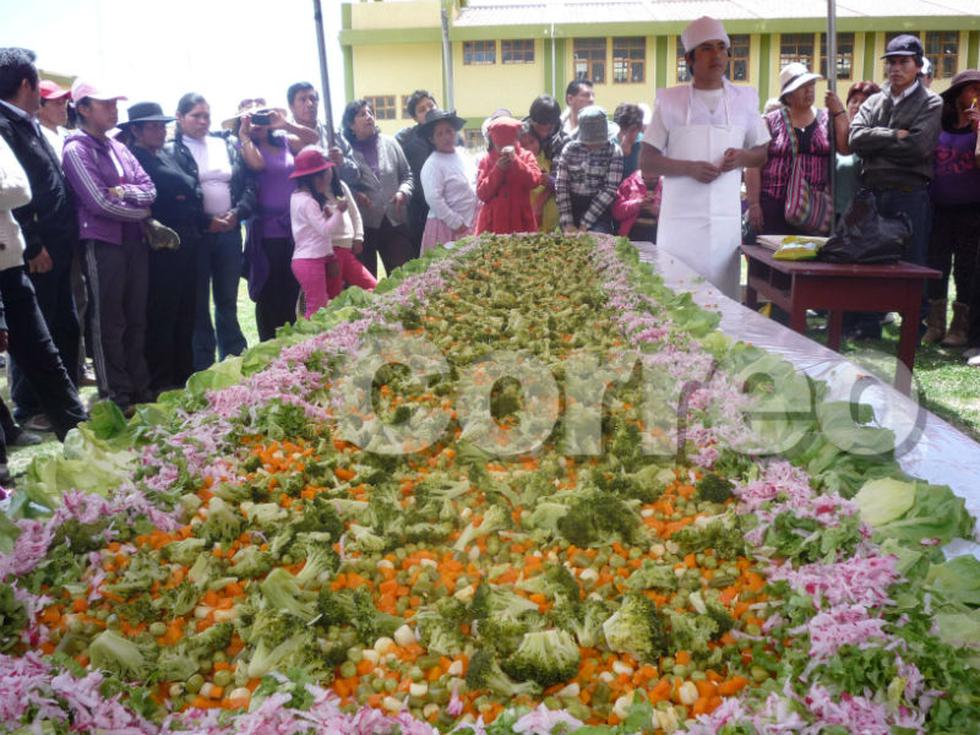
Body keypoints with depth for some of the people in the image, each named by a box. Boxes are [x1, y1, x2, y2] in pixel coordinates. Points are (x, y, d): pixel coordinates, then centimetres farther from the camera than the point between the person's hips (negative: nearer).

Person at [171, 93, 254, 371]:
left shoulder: (229, 144, 12)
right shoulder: (170, 151, -2)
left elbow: (249, 183, 8)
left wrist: (237, 212, -8)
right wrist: (206, 221, -13)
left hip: (229, 231, 4)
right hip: (194, 234, -4)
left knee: (228, 300, 11)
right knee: (199, 302, 4)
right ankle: (203, 366, 12)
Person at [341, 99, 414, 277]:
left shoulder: (390, 143, 9)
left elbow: (407, 175, 14)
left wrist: (403, 192, -5)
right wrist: (354, 195, -21)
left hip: (394, 221, 3)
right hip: (361, 225, -3)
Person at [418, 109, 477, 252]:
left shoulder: (463, 154, 9)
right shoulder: (432, 165, -13)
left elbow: (475, 184, 19)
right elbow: (433, 199, -19)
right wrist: (457, 223, -16)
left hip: (471, 223, 7)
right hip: (447, 226, -7)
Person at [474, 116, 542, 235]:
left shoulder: (526, 156, 4)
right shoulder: (486, 160, 5)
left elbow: (534, 181, -13)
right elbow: (482, 194, -3)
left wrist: (515, 160, -17)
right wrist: (497, 170, -11)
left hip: (521, 221, 0)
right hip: (493, 222, 1)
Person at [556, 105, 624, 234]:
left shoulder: (614, 151, -4)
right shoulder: (570, 148, 1)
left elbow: (610, 190, -11)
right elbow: (561, 185, -2)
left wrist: (585, 223, -16)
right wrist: (567, 223, -12)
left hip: (599, 210, -2)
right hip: (571, 206, 2)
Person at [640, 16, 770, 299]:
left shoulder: (744, 99, 10)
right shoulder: (670, 101, 4)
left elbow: (762, 154, 18)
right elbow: (647, 164, 2)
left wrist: (742, 157, -6)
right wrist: (690, 168, -15)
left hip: (726, 219, 2)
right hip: (680, 219, -2)